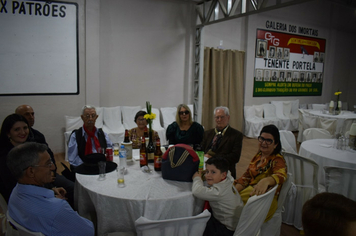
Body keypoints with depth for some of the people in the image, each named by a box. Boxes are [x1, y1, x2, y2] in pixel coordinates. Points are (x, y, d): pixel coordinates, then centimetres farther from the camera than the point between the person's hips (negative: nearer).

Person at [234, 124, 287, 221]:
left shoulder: (277, 160, -10)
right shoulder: (258, 155, 10)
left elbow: (281, 175, -32)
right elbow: (246, 176, 12)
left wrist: (266, 181, -54)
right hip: (249, 190, 7)